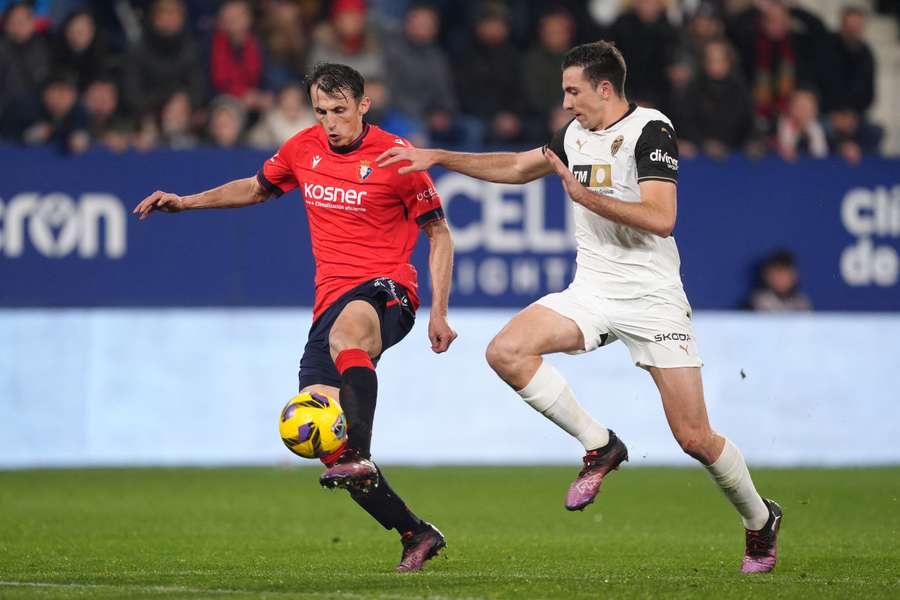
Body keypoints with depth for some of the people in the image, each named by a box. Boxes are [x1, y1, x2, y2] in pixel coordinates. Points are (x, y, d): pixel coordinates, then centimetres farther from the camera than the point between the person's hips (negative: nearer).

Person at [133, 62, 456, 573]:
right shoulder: (304, 148, 9)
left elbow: (439, 233, 3)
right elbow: (256, 188, 30)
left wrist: (439, 313, -4)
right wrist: (186, 202, 21)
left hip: (386, 291, -6)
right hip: (332, 298, 6)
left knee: (347, 330, -43)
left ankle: (359, 456, -58)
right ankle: (415, 534, 4)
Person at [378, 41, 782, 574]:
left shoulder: (650, 130, -13)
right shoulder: (576, 134, 10)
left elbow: (661, 218, -23)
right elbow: (517, 167, 26)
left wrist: (583, 194, -23)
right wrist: (436, 157, 22)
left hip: (652, 298, -7)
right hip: (592, 291, 7)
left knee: (695, 438, -9)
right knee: (507, 352, -18)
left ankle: (760, 520, 19)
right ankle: (599, 446, -2)